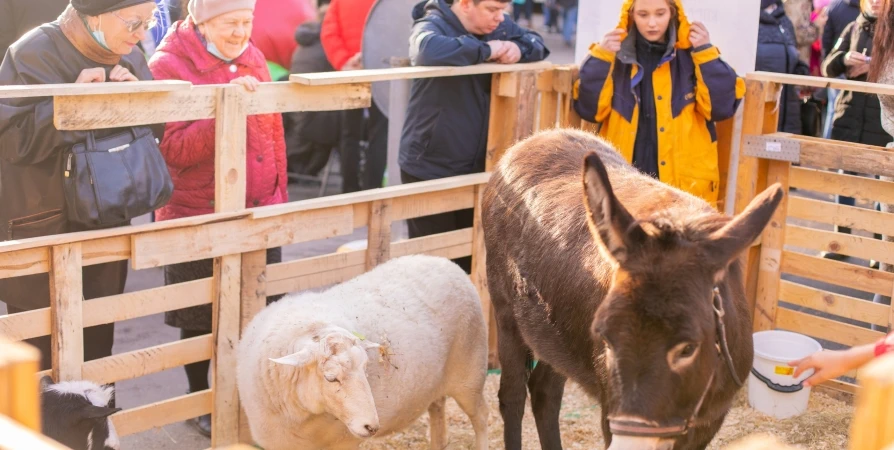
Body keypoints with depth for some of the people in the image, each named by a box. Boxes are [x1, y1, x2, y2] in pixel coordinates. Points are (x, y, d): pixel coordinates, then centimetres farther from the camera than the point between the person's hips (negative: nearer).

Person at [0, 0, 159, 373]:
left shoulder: (129, 58, 6)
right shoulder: (35, 54, -13)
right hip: (42, 229, -6)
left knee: (98, 343, 14)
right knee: (42, 348, -2)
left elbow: (152, 133, 8)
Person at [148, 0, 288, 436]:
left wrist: (279, 196, 14)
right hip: (198, 218, -4)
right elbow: (172, 150, -19)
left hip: (259, 213, 5)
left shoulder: (252, 59, 6)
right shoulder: (168, 65, -11)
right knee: (202, 319, 10)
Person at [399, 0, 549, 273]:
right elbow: (432, 50, -39)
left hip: (476, 167, 7)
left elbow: (536, 43, 14)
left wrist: (518, 49, -10)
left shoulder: (498, 26, 5)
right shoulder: (431, 26, -16)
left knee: (470, 257, 17)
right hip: (429, 169, -7)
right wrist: (487, 50, -27)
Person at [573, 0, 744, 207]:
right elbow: (589, 109, -3)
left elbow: (721, 107, -6)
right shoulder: (618, 54, 4)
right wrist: (600, 58, -10)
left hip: (685, 184, -1)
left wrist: (706, 54, -11)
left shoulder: (692, 54, 2)